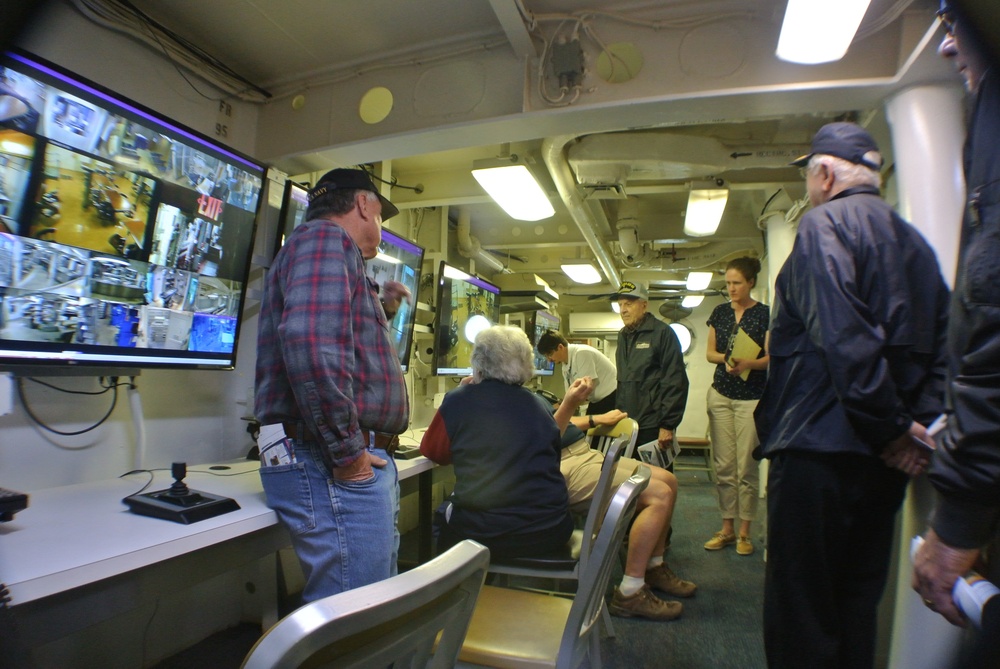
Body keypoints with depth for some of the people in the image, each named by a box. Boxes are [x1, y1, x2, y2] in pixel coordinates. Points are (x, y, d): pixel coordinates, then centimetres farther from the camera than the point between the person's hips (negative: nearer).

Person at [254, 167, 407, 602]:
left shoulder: (330, 244, 25)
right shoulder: (326, 237, -9)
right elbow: (310, 342, -27)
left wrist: (378, 309, 26)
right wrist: (348, 453, -22)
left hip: (363, 463, 11)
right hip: (338, 466, -11)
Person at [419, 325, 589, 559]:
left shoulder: (457, 402, -6)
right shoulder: (539, 404, 4)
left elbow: (432, 451, 11)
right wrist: (569, 406, 27)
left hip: (484, 534, -4)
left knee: (443, 518, 27)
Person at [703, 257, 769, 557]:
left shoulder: (766, 314, -2)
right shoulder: (720, 313, 9)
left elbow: (771, 357, -7)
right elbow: (710, 352, 10)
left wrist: (748, 363, -26)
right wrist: (726, 358, -11)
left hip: (752, 398, -3)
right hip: (720, 394, 4)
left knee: (747, 467, -1)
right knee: (723, 466, 5)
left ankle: (744, 532, 13)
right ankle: (727, 528, 17)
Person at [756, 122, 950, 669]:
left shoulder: (825, 222, -7)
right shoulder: (913, 239, 18)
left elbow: (843, 337, -21)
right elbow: (940, 346, 14)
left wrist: (890, 427, -14)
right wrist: (919, 424, 7)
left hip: (820, 444, -8)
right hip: (883, 458, 9)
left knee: (801, 607, 1)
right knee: (857, 602, 18)